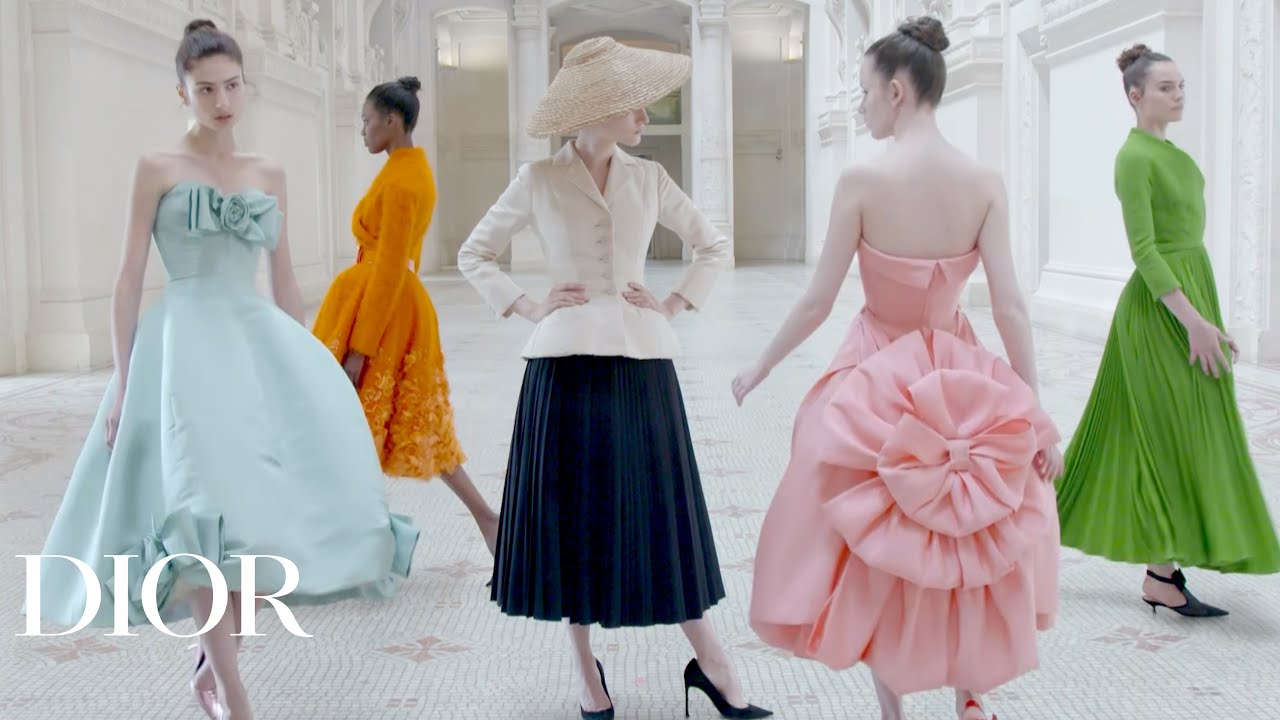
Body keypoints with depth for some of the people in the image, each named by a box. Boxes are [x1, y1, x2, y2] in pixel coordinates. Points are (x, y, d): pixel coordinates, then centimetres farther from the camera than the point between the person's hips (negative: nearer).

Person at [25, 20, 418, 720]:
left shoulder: (269, 175, 15)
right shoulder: (157, 168, 3)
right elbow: (129, 279, 1)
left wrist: (302, 367, 12)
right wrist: (123, 381, -5)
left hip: (259, 341, 4)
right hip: (185, 344, -4)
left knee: (277, 500, -6)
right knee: (212, 505, -16)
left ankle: (212, 658, 13)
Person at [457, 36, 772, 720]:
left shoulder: (648, 179, 7)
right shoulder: (539, 180, 1)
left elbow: (714, 246, 17)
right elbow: (474, 254, 10)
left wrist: (675, 305, 4)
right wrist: (527, 307, -2)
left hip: (642, 363, 2)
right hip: (566, 364, -1)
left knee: (659, 512, 5)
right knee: (571, 516, 5)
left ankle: (708, 662, 15)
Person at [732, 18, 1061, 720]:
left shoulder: (862, 179, -16)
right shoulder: (985, 182, -8)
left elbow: (817, 301, -11)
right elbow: (1010, 307, -9)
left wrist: (758, 369, 3)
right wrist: (1037, 414, -2)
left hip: (878, 380, -3)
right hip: (959, 380, 3)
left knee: (880, 554, 13)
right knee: (971, 545, 21)